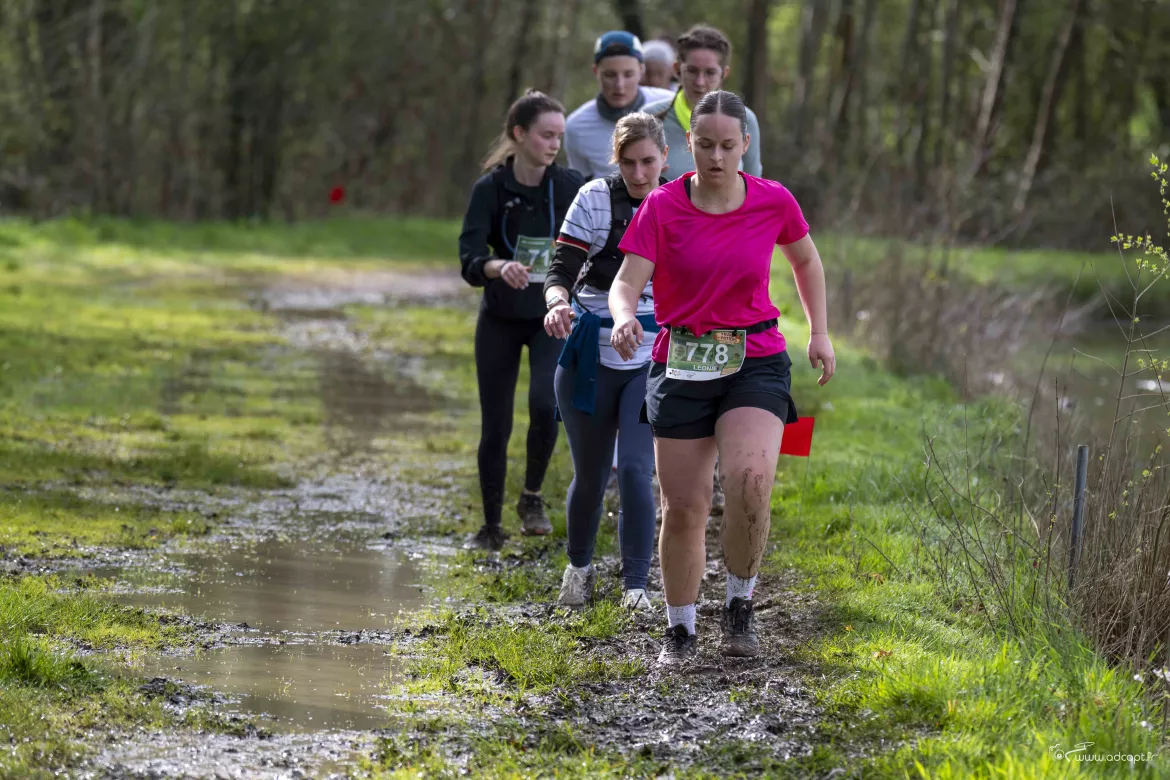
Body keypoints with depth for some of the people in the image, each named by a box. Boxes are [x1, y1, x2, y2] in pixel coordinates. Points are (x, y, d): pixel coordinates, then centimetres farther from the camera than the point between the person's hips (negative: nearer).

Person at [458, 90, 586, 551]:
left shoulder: (570, 187, -8)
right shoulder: (490, 189, -13)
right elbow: (469, 259, -23)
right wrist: (500, 267, -41)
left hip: (553, 317, 0)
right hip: (500, 319, 0)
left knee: (544, 404, -22)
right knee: (495, 426, 2)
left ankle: (532, 498, 2)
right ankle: (491, 527, 18)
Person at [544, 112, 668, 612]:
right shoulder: (595, 199, -6)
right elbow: (561, 270, -10)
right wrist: (558, 302, -30)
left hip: (651, 364, 0)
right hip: (589, 360, 0)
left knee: (634, 470, -13)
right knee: (589, 474, 9)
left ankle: (636, 584, -1)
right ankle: (579, 567, 34)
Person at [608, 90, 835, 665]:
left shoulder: (774, 202, -2)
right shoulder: (662, 207, -6)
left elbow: (806, 259, 17)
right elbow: (627, 281, -14)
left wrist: (820, 333, 13)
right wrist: (624, 316, -36)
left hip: (755, 363, 0)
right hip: (680, 364, 0)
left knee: (749, 480, -25)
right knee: (683, 507, 1)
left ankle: (739, 602, -3)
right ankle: (681, 629, 20)